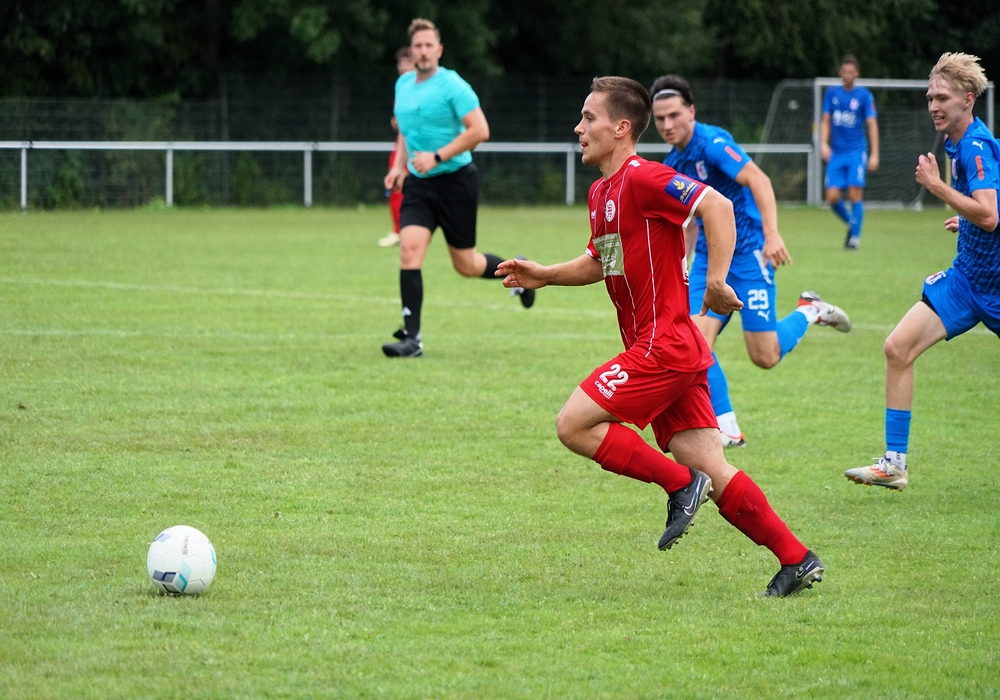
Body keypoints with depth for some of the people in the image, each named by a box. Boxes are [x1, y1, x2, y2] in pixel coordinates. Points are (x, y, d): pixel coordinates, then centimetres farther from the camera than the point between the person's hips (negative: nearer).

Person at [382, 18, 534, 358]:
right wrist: (399, 166, 11)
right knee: (409, 249, -14)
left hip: (455, 180, -5)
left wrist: (437, 157, -23)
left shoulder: (452, 85, -13)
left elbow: (480, 130, -20)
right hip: (418, 184, 5)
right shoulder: (403, 84, 9)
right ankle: (411, 338, -14)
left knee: (466, 265, 4)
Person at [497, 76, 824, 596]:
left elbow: (717, 206, -22)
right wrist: (544, 276, 18)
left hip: (664, 343, -9)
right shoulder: (601, 192, 17)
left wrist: (715, 280, -25)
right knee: (710, 469, 4)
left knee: (573, 425, -10)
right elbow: (600, 261, 31)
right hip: (657, 346, 9)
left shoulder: (643, 178, -13)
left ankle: (678, 483, -5)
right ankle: (796, 559, 4)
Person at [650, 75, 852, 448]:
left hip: (747, 253, -7)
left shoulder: (712, 142, -16)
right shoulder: (672, 165, 9)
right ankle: (726, 429, -4)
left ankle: (809, 311, 22)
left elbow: (758, 180, -29)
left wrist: (772, 234, -40)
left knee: (765, 357, -7)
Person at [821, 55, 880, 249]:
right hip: (836, 153, 3)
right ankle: (851, 223, 21)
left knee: (855, 195, -12)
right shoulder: (831, 93, 7)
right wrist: (824, 144, -4)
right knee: (832, 197, -5)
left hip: (856, 151, -3)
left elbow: (872, 125, -3)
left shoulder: (864, 95, -2)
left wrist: (874, 155, -9)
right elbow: (825, 120, 11)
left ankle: (855, 237, -1)